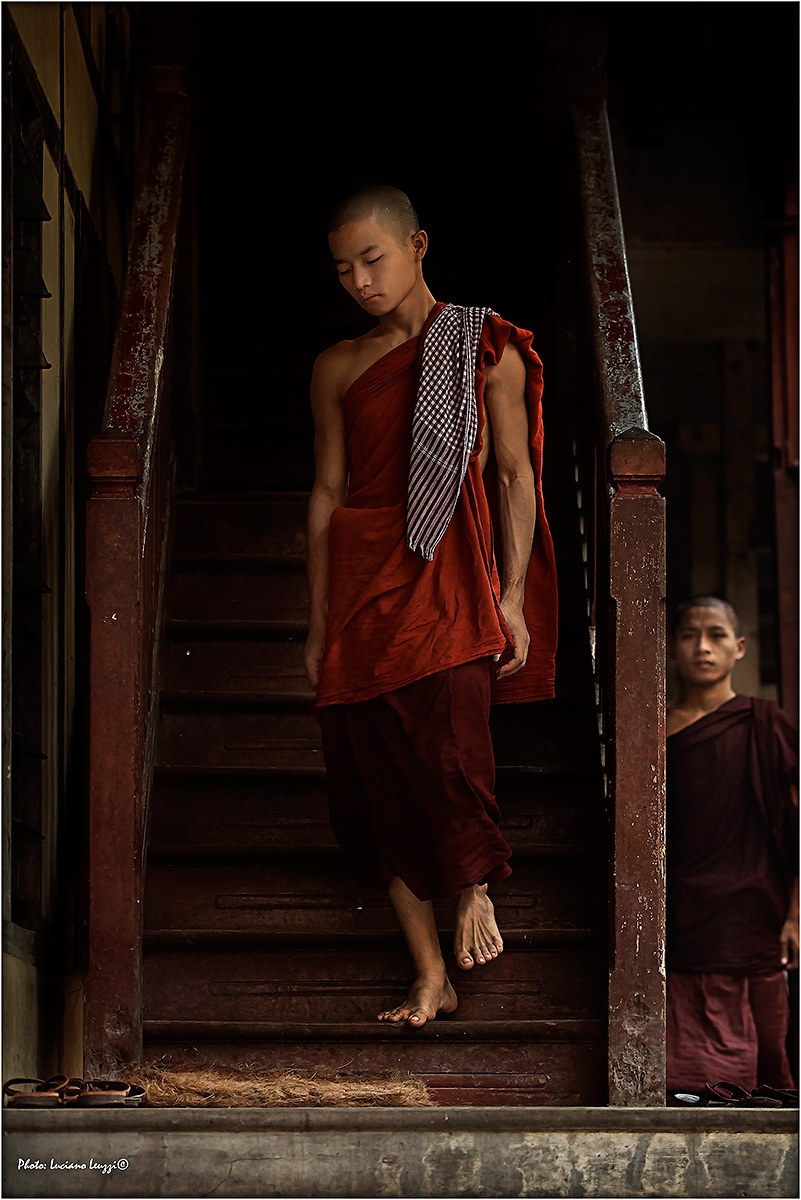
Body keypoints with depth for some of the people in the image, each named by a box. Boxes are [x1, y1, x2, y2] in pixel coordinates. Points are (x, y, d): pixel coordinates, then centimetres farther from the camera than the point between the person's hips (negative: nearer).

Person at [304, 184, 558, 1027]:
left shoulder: (485, 350, 4)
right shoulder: (339, 368, 12)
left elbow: (514, 475, 3)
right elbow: (327, 493, 13)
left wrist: (512, 594, -5)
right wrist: (319, 624, 11)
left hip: (448, 574, -3)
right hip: (361, 579, 3)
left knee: (443, 748, -22)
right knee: (378, 776, -1)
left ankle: (475, 888, 6)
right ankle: (430, 978, 7)